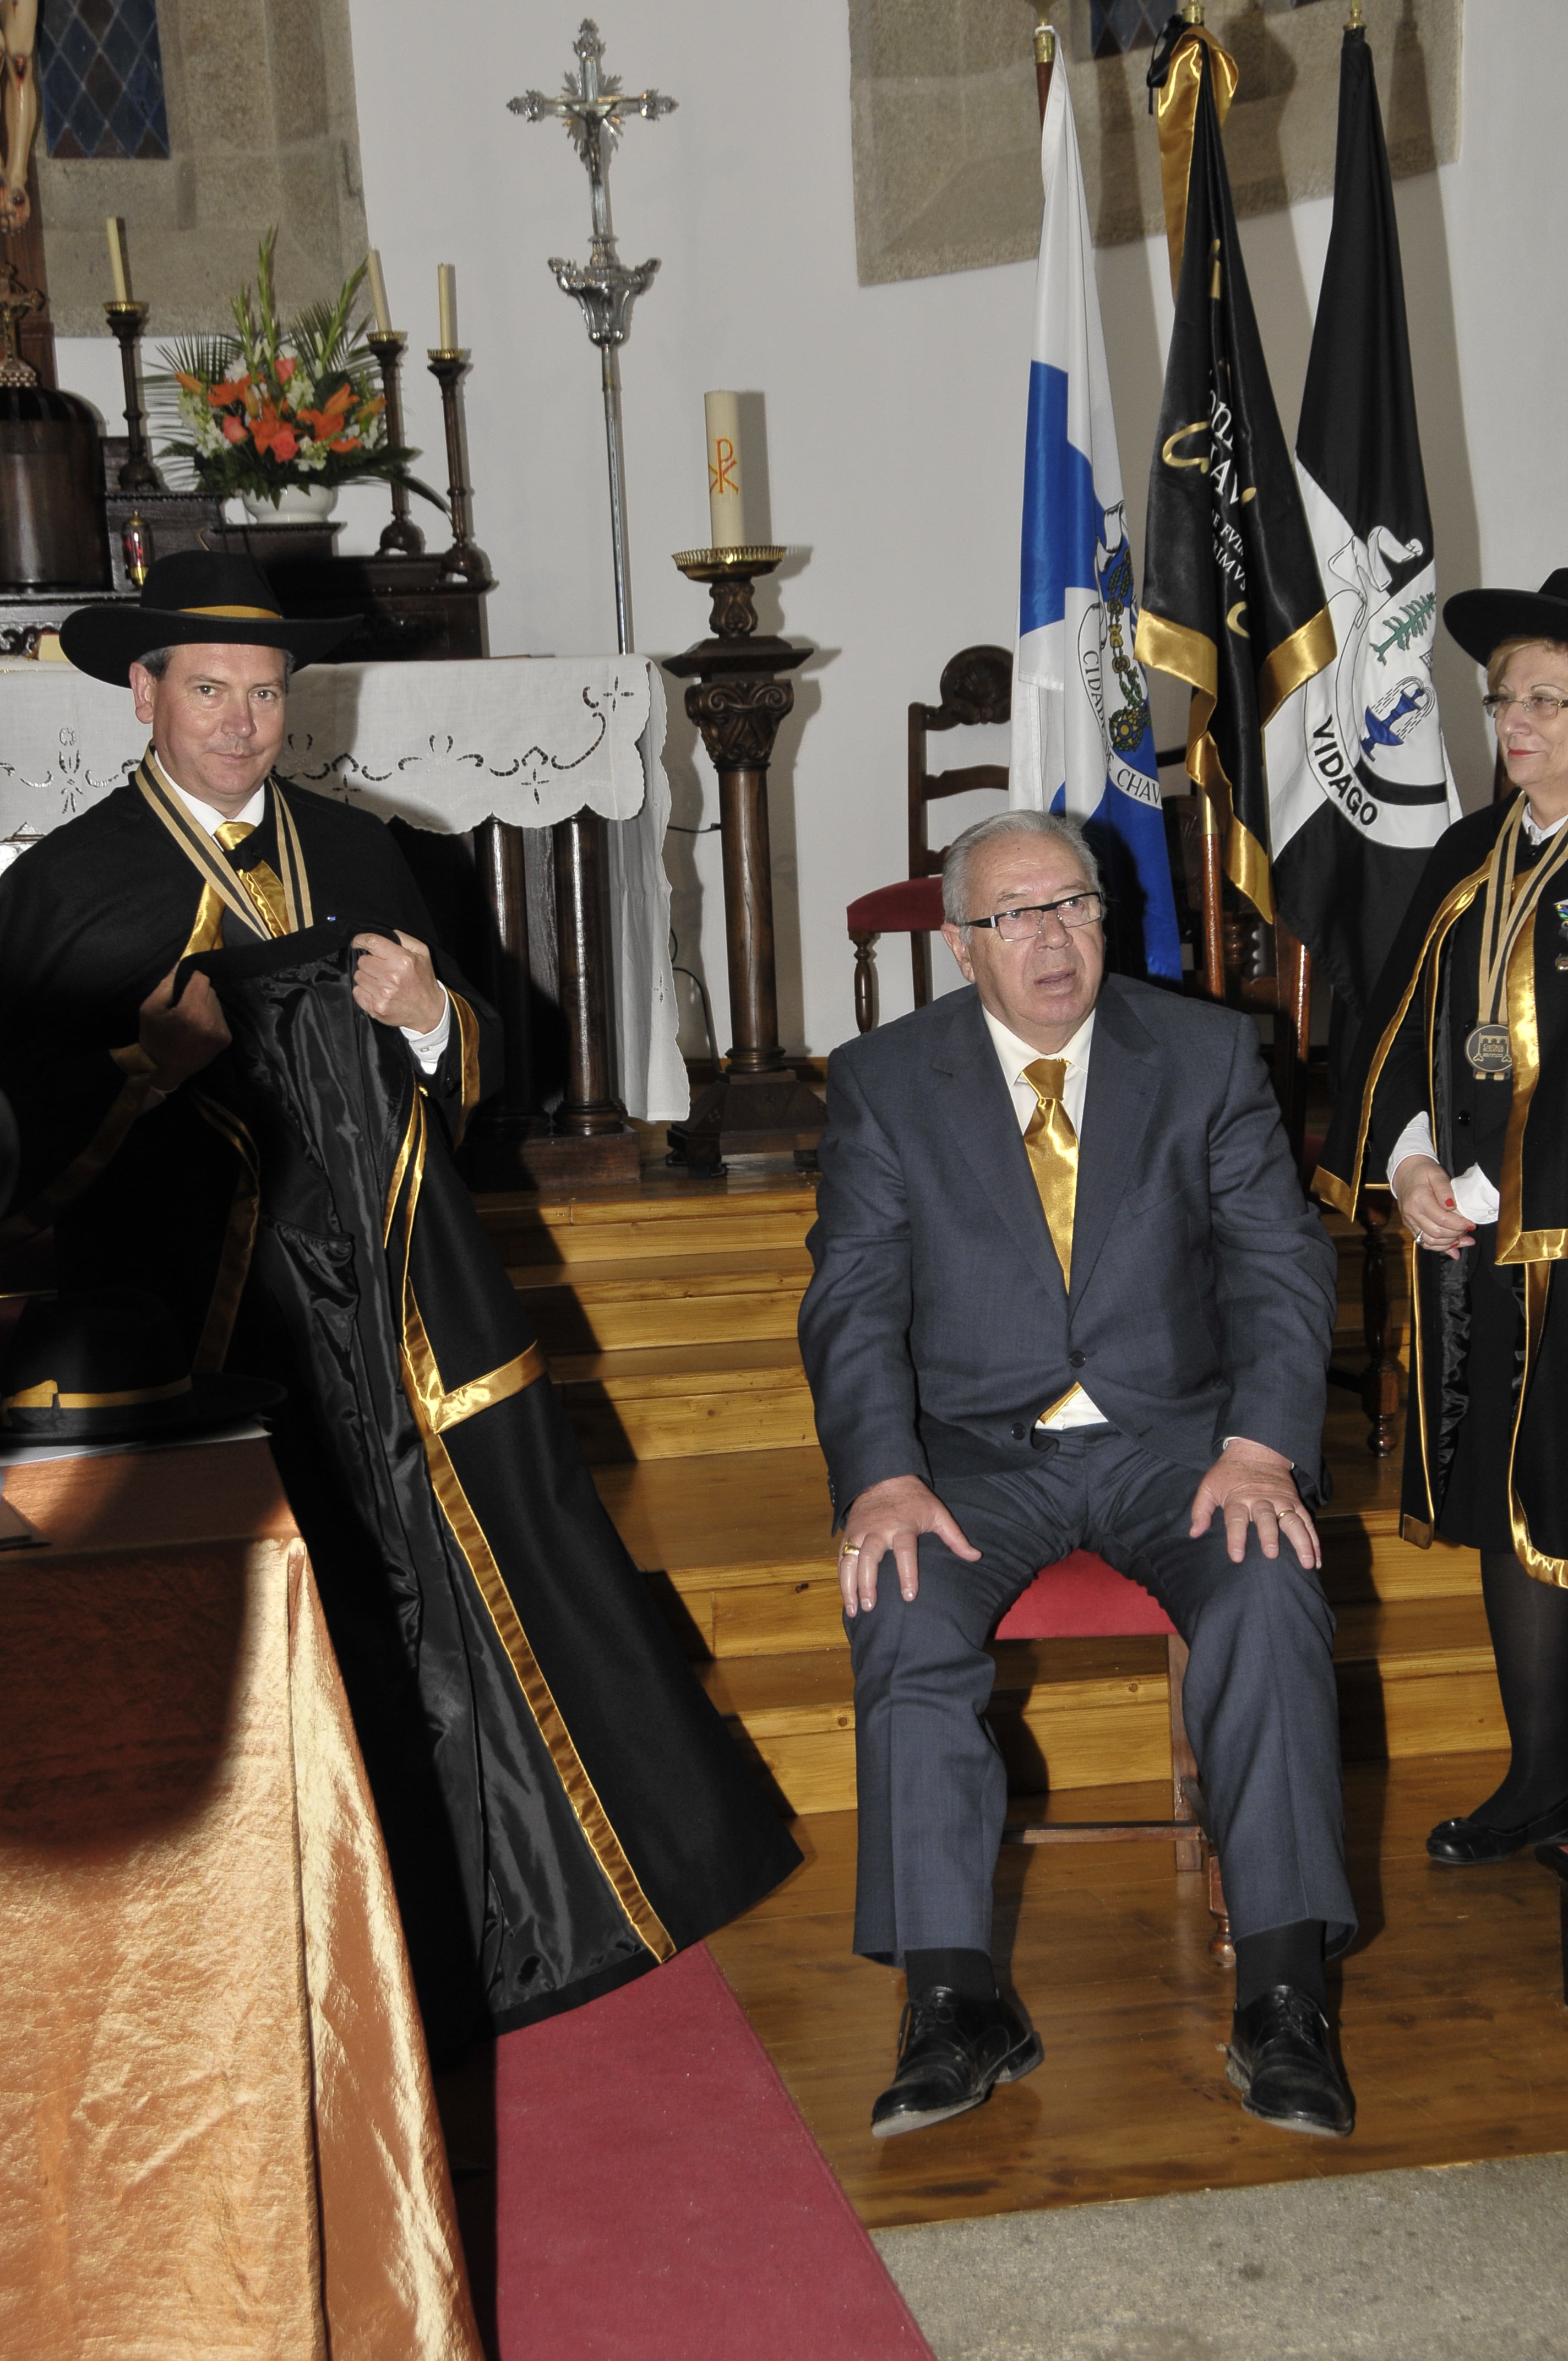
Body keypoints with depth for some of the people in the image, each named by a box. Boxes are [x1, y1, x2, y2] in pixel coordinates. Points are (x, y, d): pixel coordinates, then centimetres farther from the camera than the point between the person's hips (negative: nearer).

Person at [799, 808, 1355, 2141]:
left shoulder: (1208, 1055, 6)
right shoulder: (883, 1083, 5)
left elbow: (1280, 1263, 0)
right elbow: (855, 1300, -3)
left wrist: (1258, 1445, -18)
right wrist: (884, 1476, -21)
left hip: (1175, 1432, 0)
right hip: (978, 1450, 0)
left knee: (1270, 1591, -30)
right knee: (904, 1610, -30)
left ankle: (1284, 1994, -24)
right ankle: (957, 2004, -24)